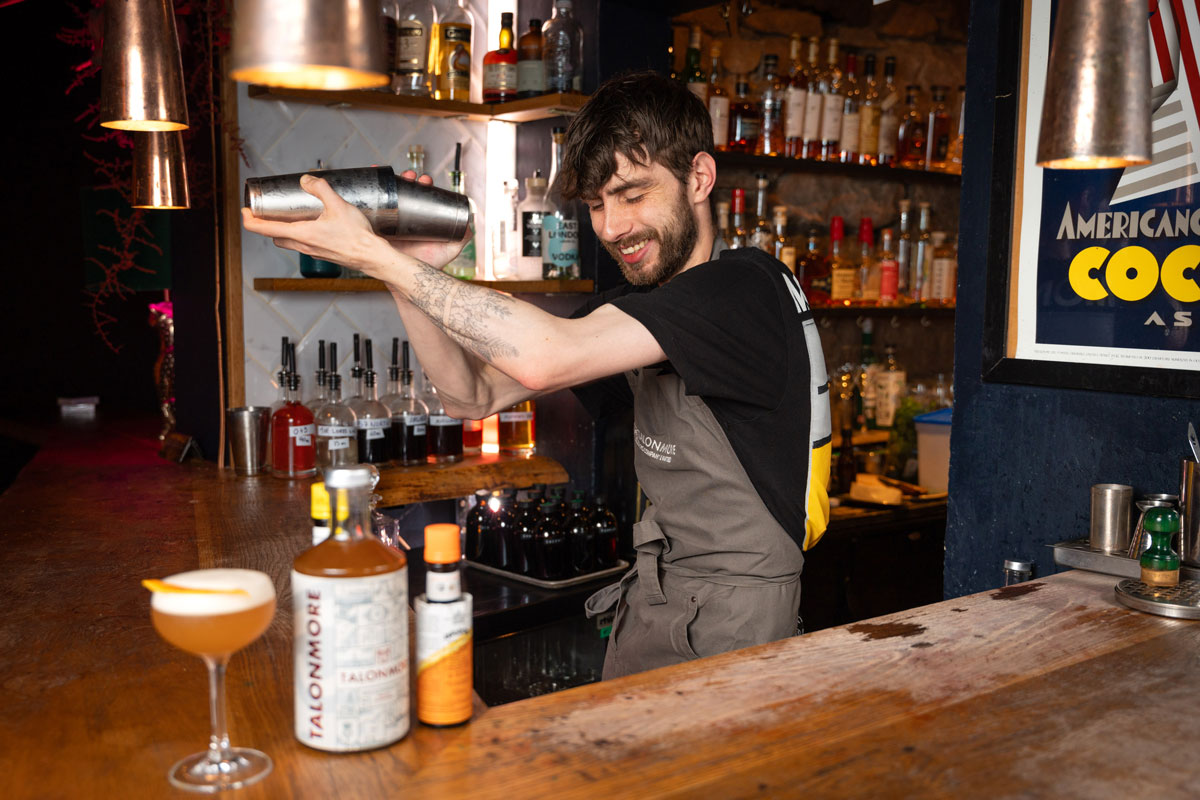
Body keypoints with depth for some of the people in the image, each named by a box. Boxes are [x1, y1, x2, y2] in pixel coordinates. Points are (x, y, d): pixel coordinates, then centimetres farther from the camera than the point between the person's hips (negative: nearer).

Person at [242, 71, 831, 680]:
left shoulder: (747, 287, -18)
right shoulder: (637, 307, 10)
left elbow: (543, 357, -30)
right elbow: (474, 396, 7)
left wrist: (374, 255, -23)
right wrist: (405, 273, -9)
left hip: (731, 635, -7)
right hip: (648, 608, 7)